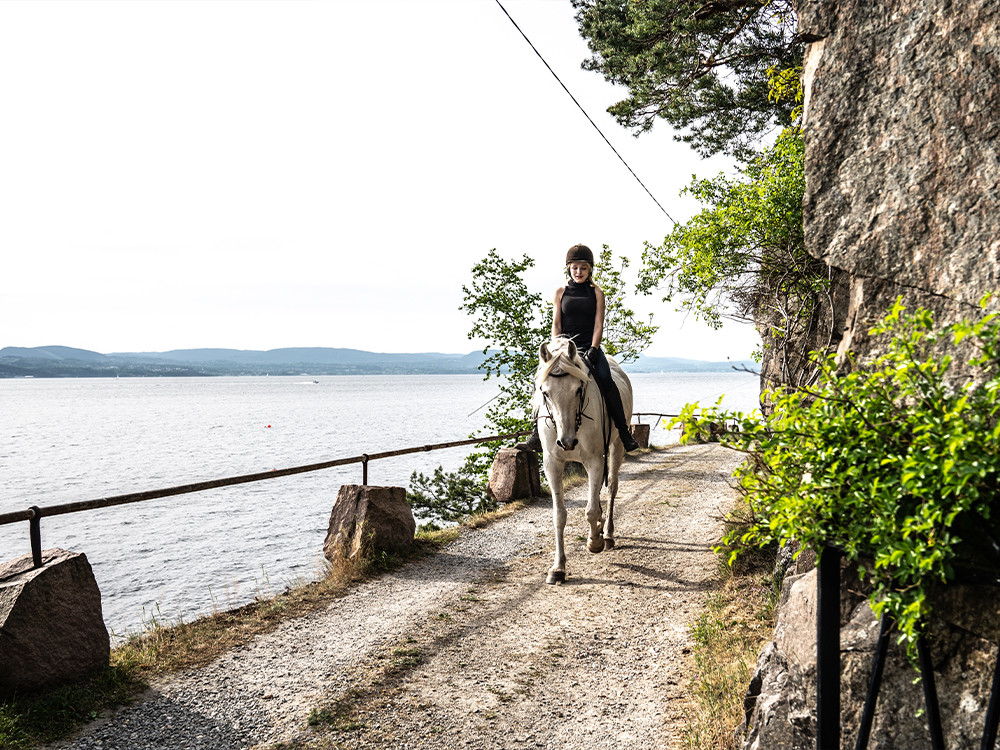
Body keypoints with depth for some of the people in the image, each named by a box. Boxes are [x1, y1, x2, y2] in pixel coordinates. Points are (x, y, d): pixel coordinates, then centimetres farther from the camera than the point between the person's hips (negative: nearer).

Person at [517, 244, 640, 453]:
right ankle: (537, 434, -19)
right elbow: (556, 324, 8)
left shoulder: (596, 293, 9)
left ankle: (624, 432, -16)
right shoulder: (561, 292, 12)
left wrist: (593, 350, -14)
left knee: (605, 380, -26)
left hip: (589, 347, -1)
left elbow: (598, 325, 1)